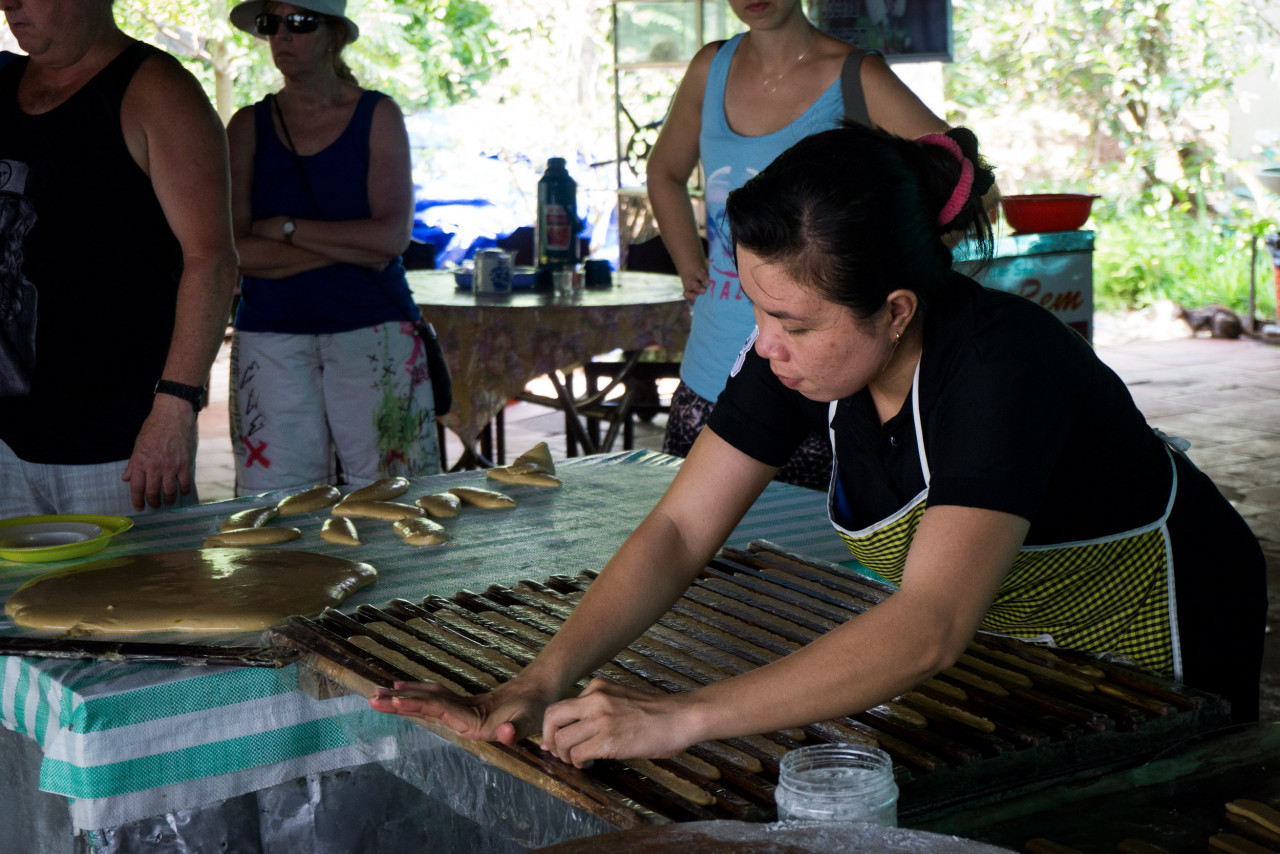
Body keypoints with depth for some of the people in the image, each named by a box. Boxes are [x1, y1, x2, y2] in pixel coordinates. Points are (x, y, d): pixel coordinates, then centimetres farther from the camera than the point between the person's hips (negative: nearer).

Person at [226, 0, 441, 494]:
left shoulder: (377, 116, 5)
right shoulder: (249, 127, 8)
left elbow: (392, 235, -7)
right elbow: (234, 251, -4)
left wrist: (286, 228, -7)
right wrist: (352, 248, -11)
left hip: (369, 331, -1)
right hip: (271, 337, 1)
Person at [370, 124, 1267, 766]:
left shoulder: (999, 366, -39)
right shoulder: (798, 347, -19)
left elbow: (929, 627, -50)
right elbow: (679, 530, -18)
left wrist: (681, 717, -56)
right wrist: (540, 683, -31)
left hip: (1159, 647, -6)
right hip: (1014, 649, 6)